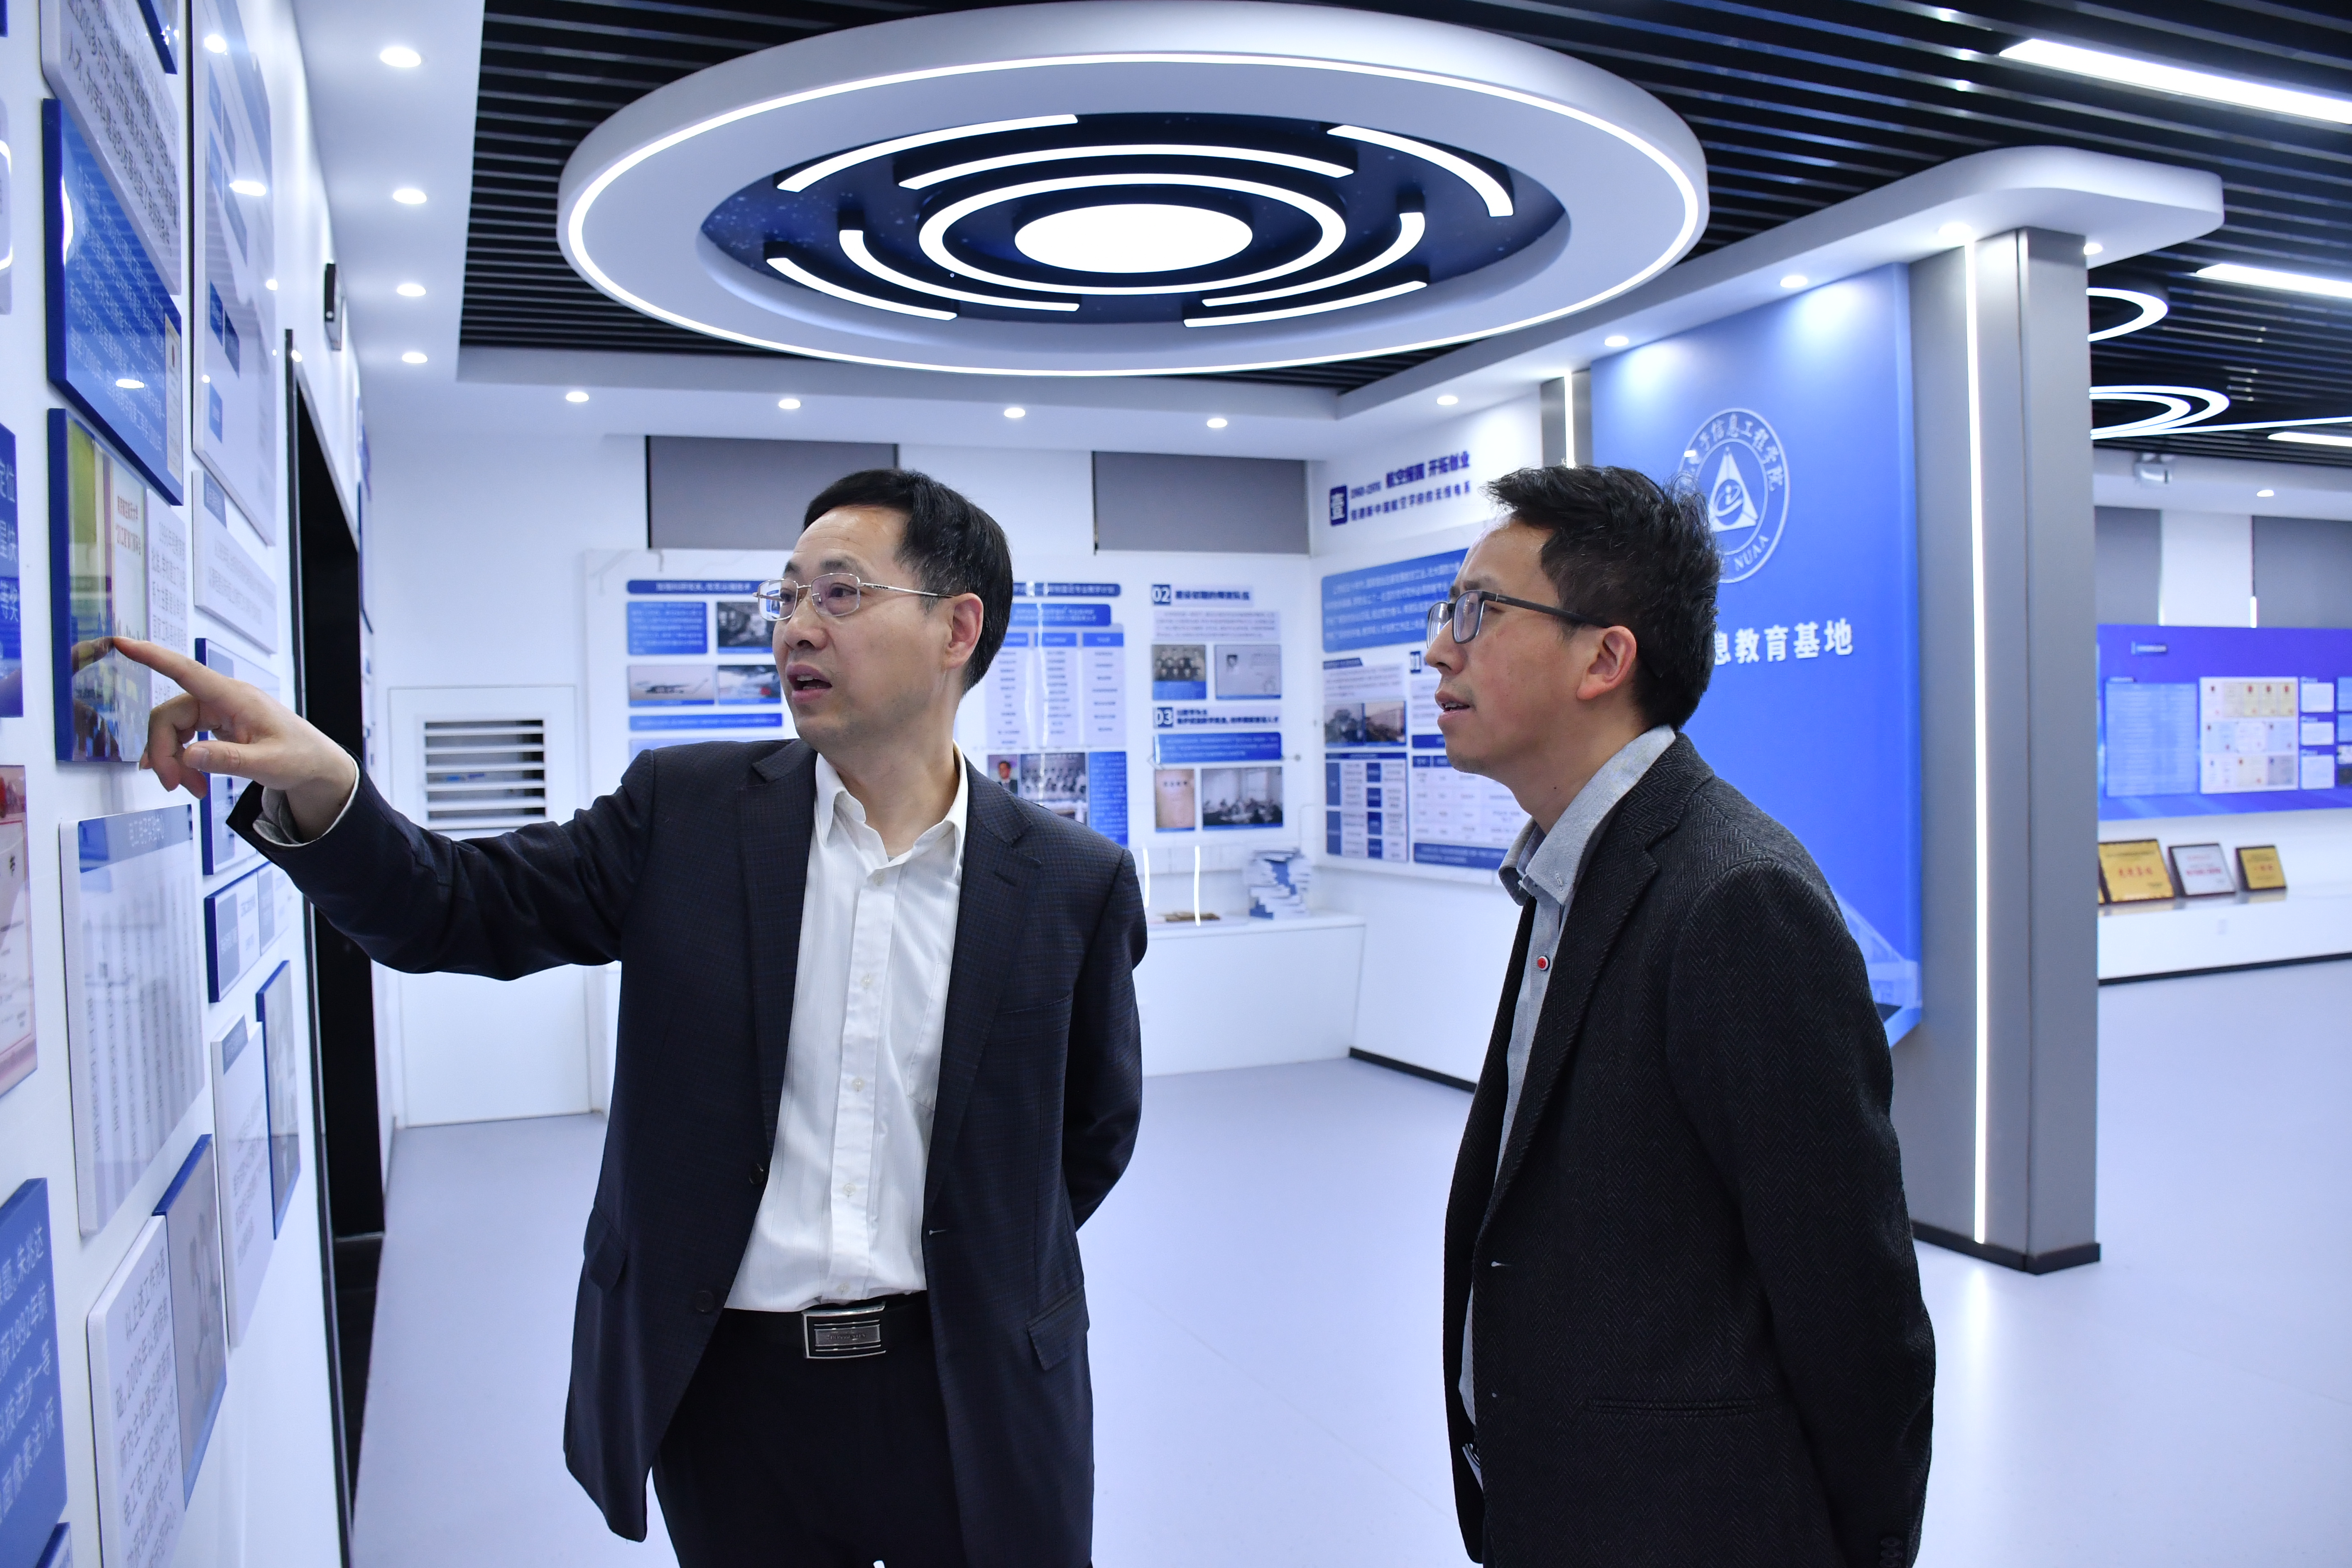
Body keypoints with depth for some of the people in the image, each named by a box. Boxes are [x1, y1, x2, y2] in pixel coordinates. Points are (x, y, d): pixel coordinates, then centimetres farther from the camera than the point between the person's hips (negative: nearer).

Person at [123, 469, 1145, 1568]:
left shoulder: (1072, 882, -4)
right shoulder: (685, 811, -1)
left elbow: (1097, 1123, 7)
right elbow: (457, 910, -4)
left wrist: (993, 1267, 4)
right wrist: (317, 792, -20)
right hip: (729, 1391, 1)